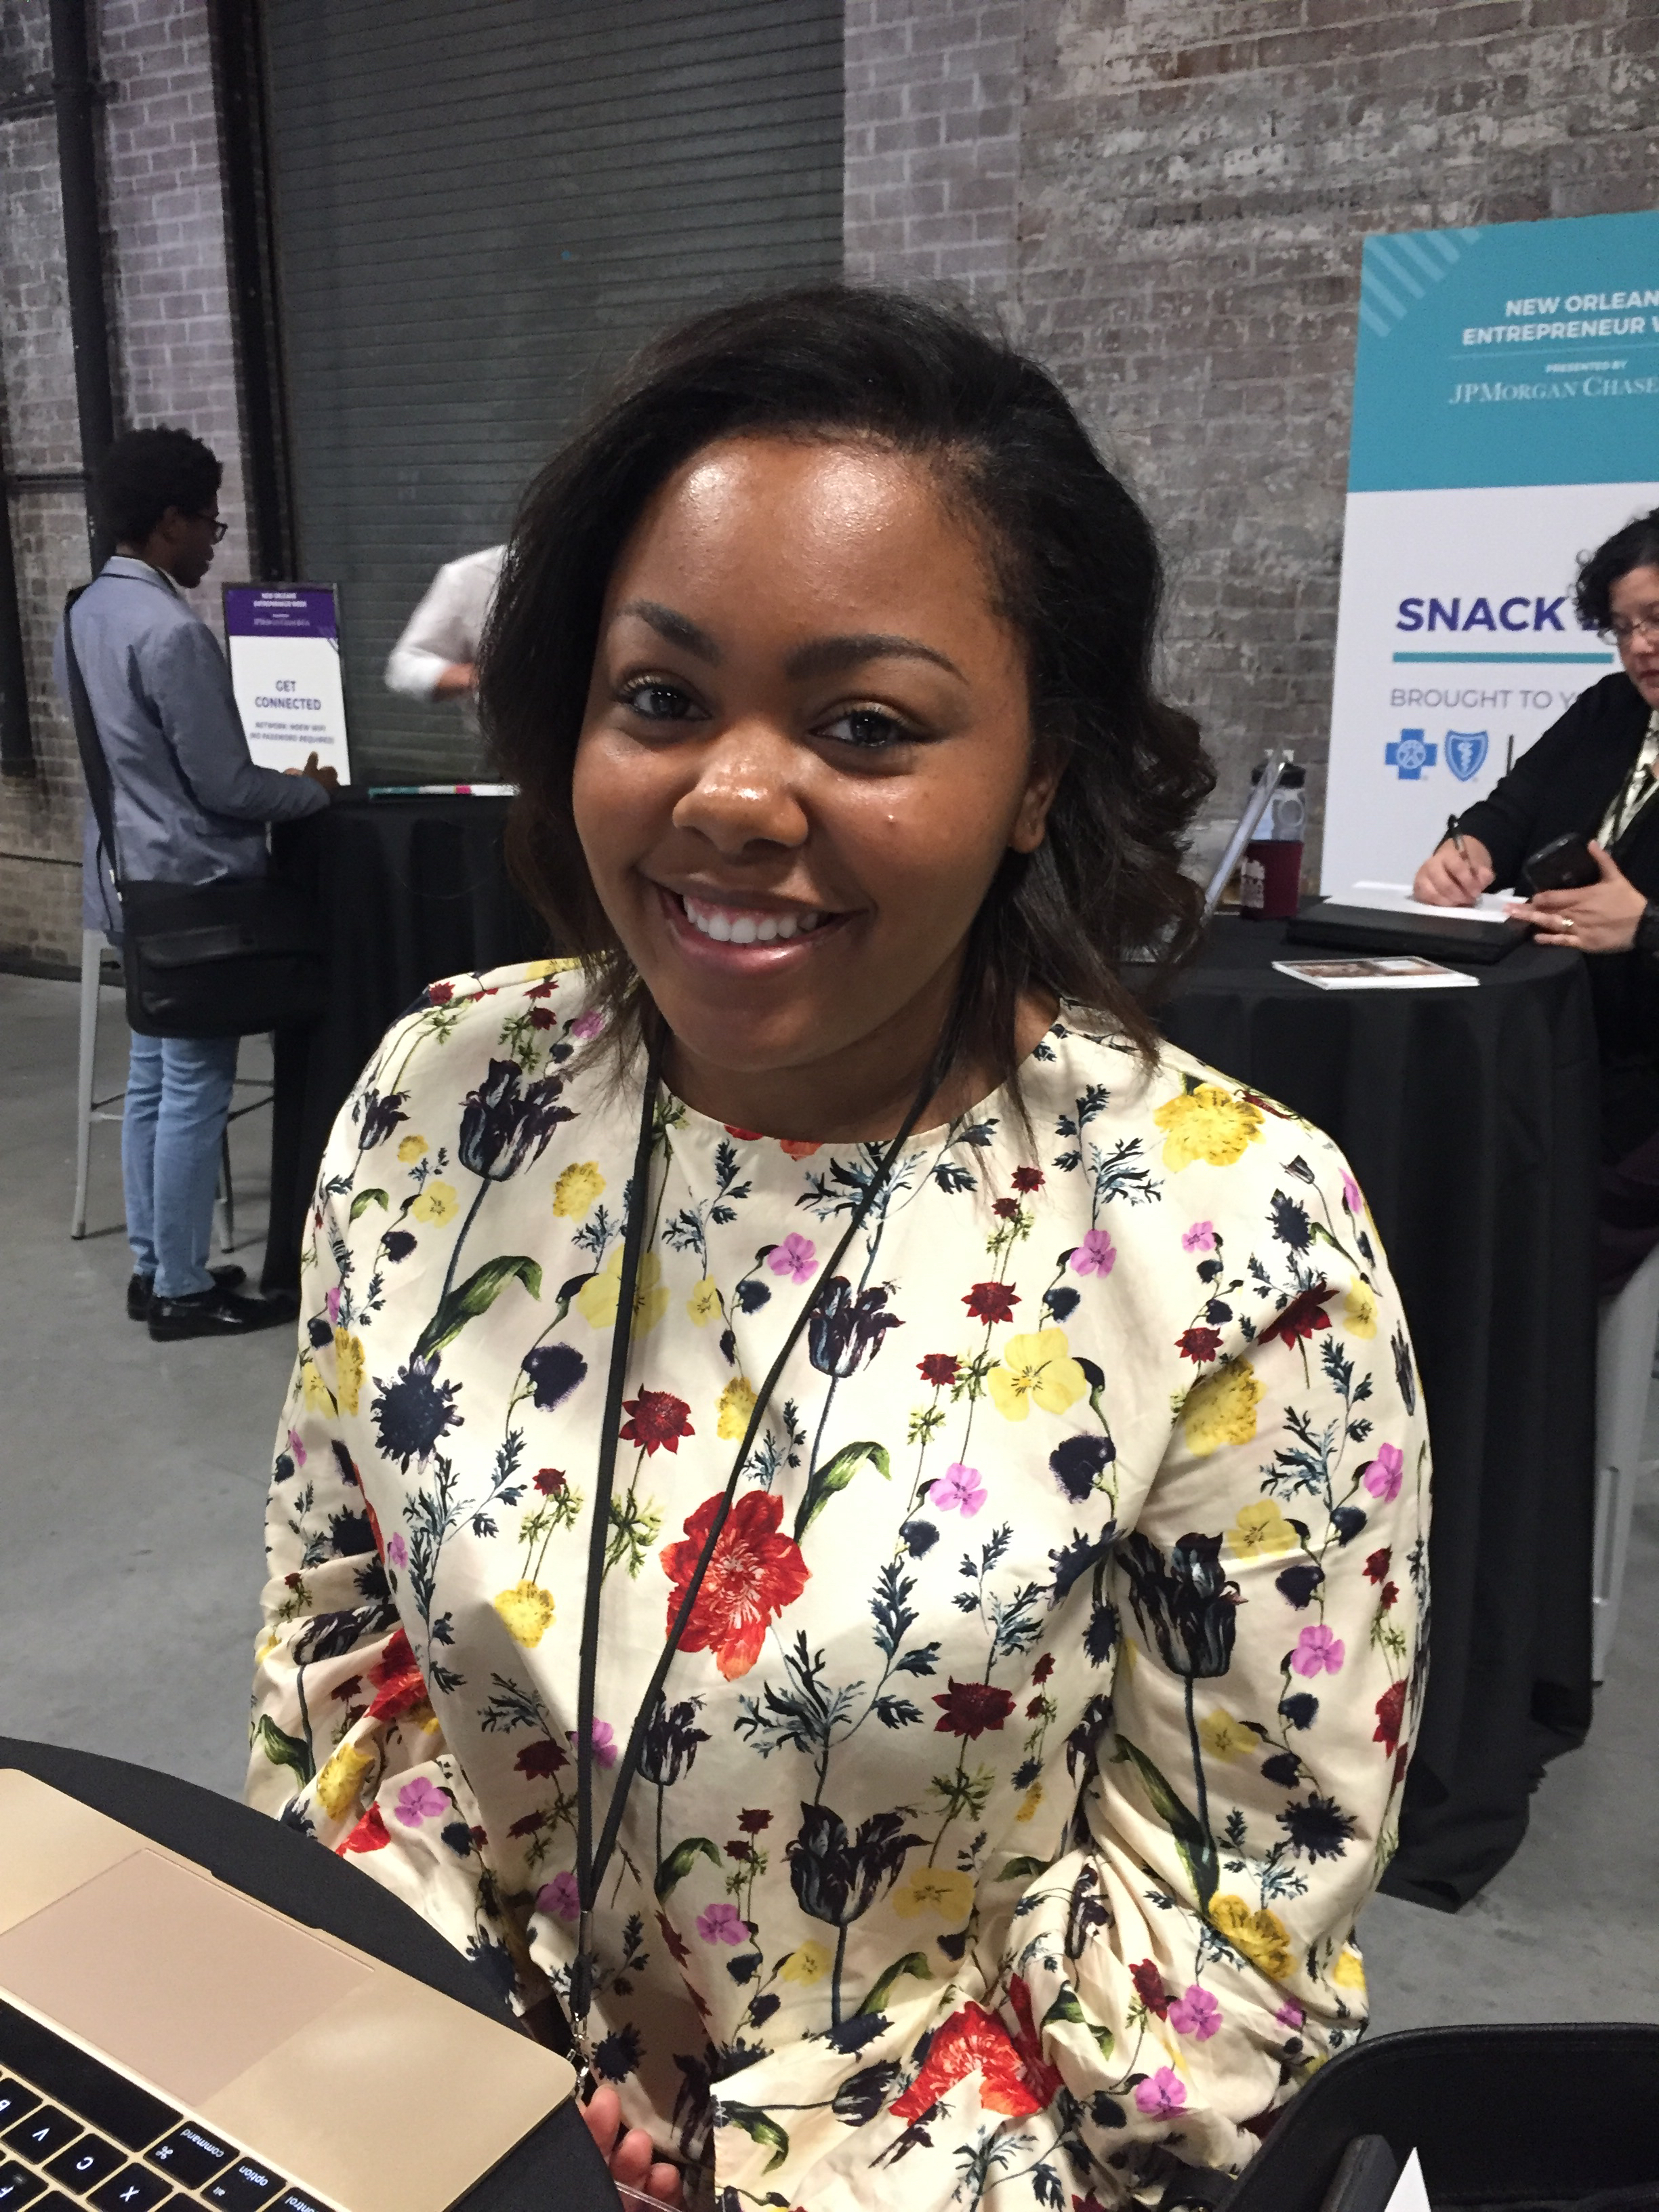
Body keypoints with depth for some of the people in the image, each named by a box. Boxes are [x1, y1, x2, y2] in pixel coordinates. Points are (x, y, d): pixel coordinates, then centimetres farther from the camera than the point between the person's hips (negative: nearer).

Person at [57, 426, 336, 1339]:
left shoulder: (85, 614, 9)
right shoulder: (171, 631, -21)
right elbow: (225, 785, -19)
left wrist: (278, 780, 19)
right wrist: (312, 788, -1)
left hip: (134, 877, 10)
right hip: (193, 885, -10)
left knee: (152, 1076, 15)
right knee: (194, 1091, -1)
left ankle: (151, 1267, 25)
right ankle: (182, 1290, 9)